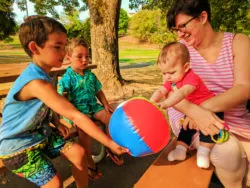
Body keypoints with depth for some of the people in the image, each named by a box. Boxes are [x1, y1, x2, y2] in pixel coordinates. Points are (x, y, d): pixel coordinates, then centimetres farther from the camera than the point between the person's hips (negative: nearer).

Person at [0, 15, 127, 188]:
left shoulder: (41, 75, -3)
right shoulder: (37, 82, -34)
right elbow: (75, 116, -38)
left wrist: (56, 122, -2)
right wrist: (109, 143, -36)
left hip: (41, 135, 8)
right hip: (18, 146, -8)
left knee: (79, 153, -1)